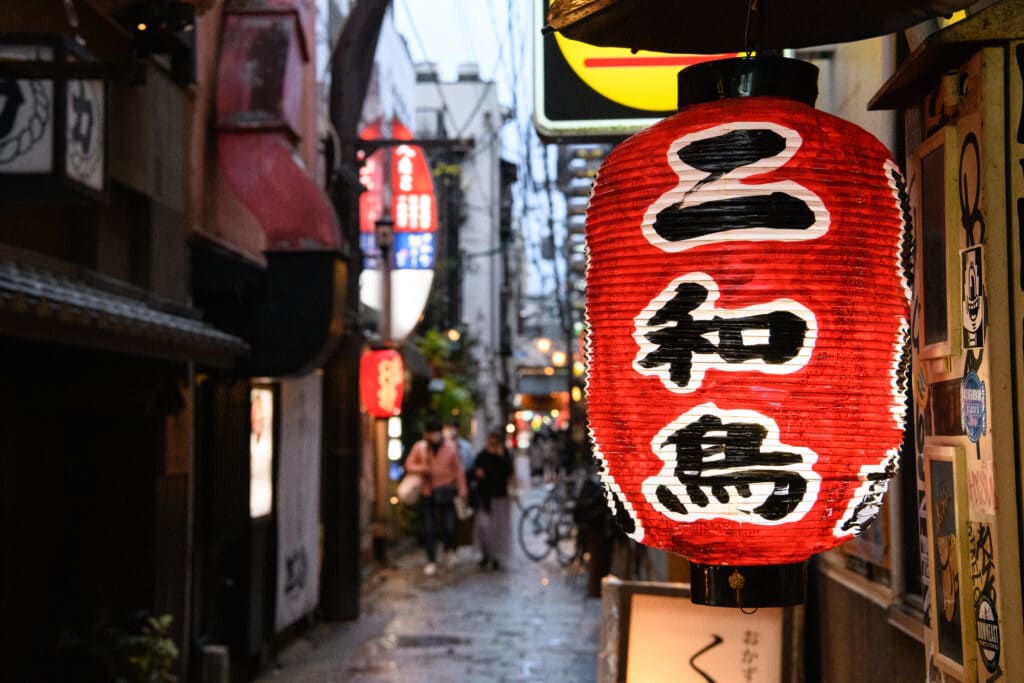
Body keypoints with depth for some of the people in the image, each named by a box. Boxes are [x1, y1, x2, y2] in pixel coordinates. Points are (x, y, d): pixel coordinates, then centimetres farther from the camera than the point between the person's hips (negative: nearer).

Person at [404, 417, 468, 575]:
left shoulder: (450, 447, -3)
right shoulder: (419, 447, -3)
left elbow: (458, 469, 1)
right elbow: (409, 464, 2)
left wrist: (462, 489, -2)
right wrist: (422, 469, -18)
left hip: (446, 493, -1)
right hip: (427, 494, 1)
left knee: (449, 527, -3)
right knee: (429, 529, 4)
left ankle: (449, 550, 28)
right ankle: (431, 561, 15)